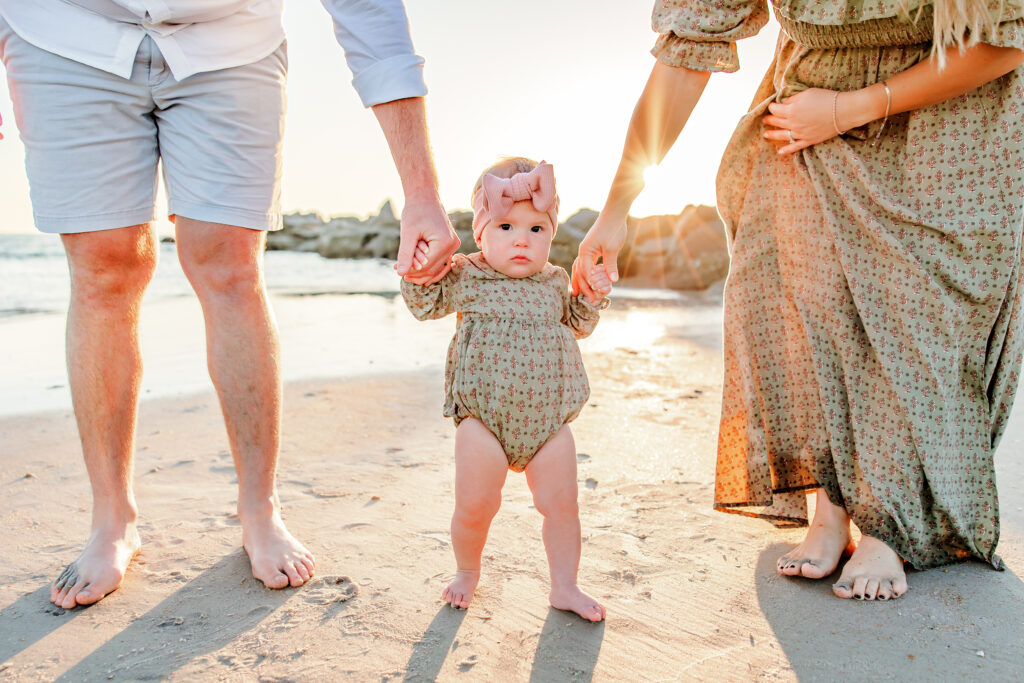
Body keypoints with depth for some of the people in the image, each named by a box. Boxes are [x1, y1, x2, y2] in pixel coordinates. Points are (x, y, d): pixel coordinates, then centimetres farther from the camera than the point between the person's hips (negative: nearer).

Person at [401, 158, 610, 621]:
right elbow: (425, 305, 5)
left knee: (561, 504, 6)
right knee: (473, 508, 1)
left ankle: (565, 586, 25)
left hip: (549, 418, 3)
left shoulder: (555, 281, 8)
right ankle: (466, 571, 31)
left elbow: (577, 326, 20)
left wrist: (593, 297, 2)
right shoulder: (465, 275, -1)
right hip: (483, 417, -3)